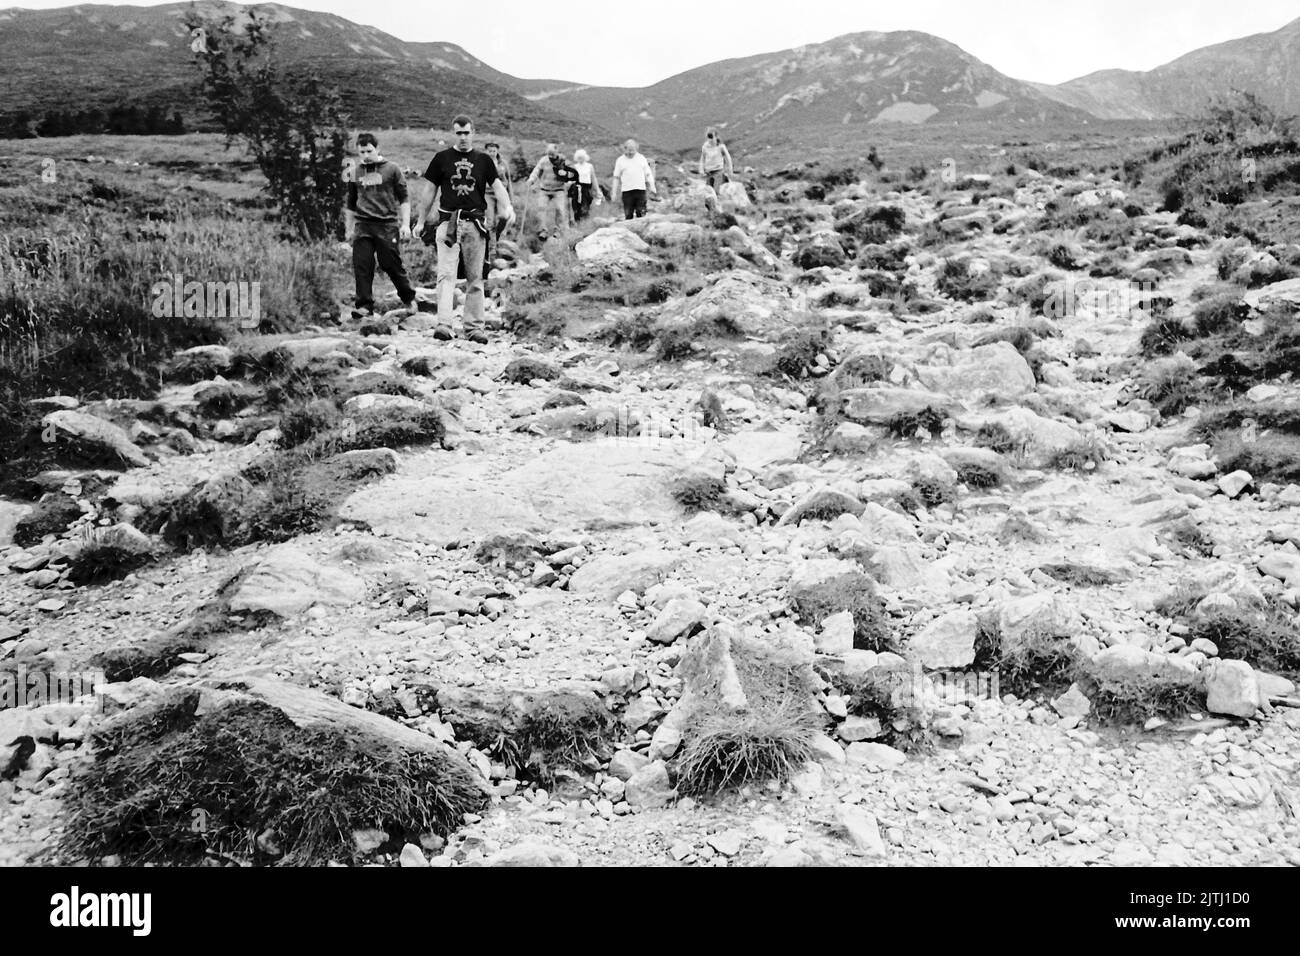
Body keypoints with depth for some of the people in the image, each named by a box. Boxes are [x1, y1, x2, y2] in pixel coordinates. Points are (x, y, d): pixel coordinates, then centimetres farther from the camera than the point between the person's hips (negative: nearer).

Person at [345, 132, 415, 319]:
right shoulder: (355, 174, 13)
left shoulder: (392, 169, 3)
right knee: (361, 265, -6)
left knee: (391, 265, -1)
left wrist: (405, 224, -4)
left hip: (387, 224, -3)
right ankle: (364, 305, -1)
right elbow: (351, 204, 22)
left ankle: (408, 298, 20)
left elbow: (404, 198, 4)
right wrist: (349, 229, 20)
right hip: (363, 225, 3)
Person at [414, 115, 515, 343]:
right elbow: (431, 192, 12)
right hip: (448, 221, -1)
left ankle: (474, 327, 10)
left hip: (475, 223, 1)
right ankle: (443, 324, -20)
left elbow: (497, 186, 4)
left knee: (475, 278, 5)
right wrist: (421, 221, 12)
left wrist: (507, 207, -15)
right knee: (446, 274, -12)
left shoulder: (483, 159, 10)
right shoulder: (442, 158, 8)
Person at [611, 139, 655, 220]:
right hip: (627, 191, -1)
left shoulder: (641, 158, 10)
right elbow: (616, 178, 8)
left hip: (640, 189, 1)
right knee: (628, 215, -1)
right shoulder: (620, 160, 8)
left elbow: (648, 175, 13)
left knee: (641, 214, -5)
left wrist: (652, 188, 6)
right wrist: (614, 193, 4)